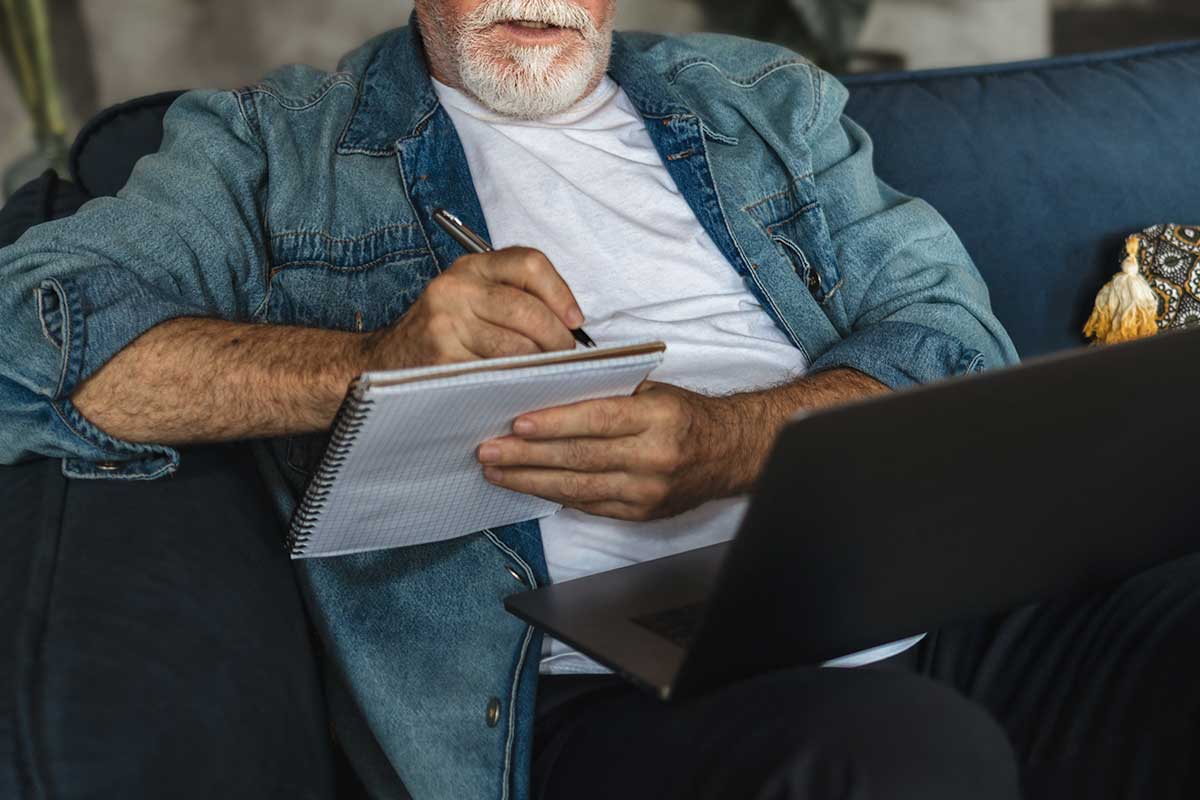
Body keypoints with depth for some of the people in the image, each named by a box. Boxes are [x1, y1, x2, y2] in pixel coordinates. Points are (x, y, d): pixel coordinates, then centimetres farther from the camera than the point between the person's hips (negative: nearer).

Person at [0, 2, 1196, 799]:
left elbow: (958, 340, 8)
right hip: (606, 696, -4)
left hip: (927, 602, 5)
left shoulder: (765, 101, 21)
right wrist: (374, 361, -14)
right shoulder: (278, 148, 12)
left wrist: (726, 441, -14)